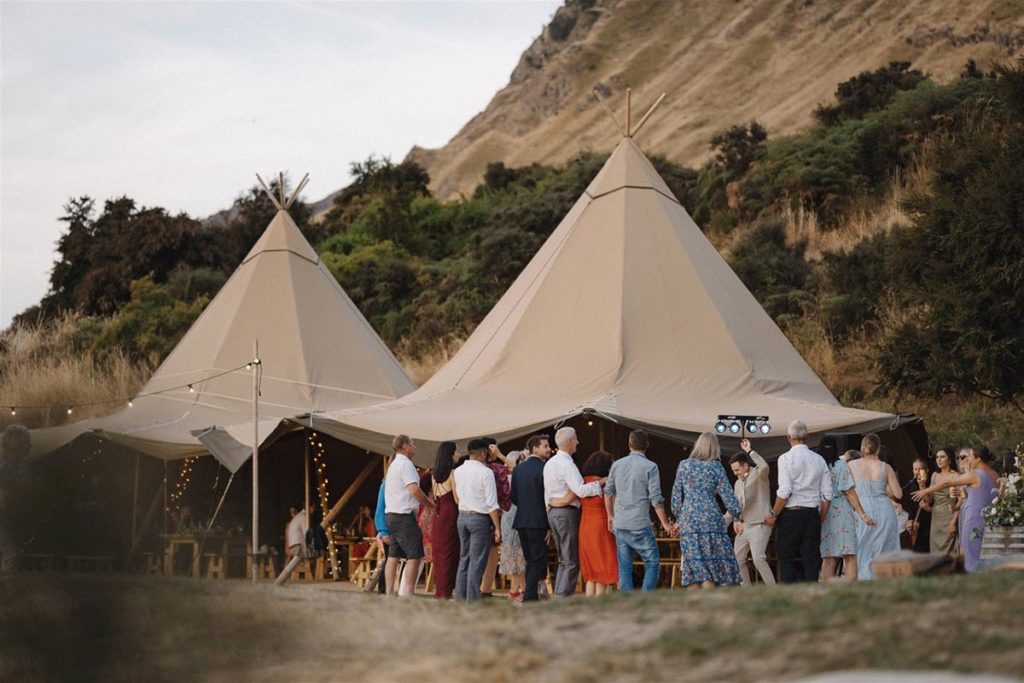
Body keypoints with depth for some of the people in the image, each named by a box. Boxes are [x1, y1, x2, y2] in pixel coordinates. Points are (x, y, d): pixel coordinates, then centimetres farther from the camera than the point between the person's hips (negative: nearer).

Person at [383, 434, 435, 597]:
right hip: (404, 515, -10)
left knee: (394, 555, 9)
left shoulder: (394, 464, 19)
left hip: (391, 514, 10)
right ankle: (409, 593, -13)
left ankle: (390, 592, 8)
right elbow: (414, 489, -18)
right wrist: (431, 504, -8)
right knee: (414, 555, -9)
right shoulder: (405, 463, -11)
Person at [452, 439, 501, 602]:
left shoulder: (458, 471, 7)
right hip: (480, 517, -6)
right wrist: (497, 527, -10)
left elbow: (457, 497, 13)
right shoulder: (485, 472, -12)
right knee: (477, 563, -3)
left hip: (462, 516, 6)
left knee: (463, 559, 13)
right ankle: (472, 600, -5)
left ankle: (460, 598, 15)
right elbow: (492, 504, -13)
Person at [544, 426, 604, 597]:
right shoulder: (566, 464, -15)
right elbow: (580, 490, -24)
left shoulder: (549, 463, 14)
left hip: (552, 512, 9)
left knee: (563, 560, 15)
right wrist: (601, 483, -15)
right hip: (567, 513, -9)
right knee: (572, 562, -6)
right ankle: (563, 599, -10)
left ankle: (558, 597, 13)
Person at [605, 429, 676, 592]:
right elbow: (656, 499, -8)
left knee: (624, 568, 8)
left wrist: (610, 516, 28)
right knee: (652, 564, 3)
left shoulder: (617, 465, 7)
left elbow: (608, 491, 14)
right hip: (640, 525, -5)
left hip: (619, 525, 5)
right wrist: (665, 524, 0)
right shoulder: (650, 467, -6)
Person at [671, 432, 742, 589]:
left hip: (688, 521, 2)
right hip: (711, 519, -2)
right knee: (711, 565, 1)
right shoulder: (716, 467, 2)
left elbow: (676, 497, 10)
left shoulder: (684, 465, 8)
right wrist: (737, 516, 15)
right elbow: (728, 496, 0)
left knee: (693, 568, 1)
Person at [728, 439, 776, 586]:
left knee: (758, 559, -20)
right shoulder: (738, 483, 16)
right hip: (744, 526, 9)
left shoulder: (758, 474, -7)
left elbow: (764, 466, -32)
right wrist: (736, 521, 4)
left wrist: (750, 451, -25)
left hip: (759, 525, -9)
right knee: (737, 559, 8)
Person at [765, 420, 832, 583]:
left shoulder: (786, 458, -7)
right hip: (813, 514, 4)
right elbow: (827, 494, 7)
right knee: (811, 559, 6)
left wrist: (774, 514, -4)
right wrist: (820, 519, 17)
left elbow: (784, 492, -15)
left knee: (785, 557, 5)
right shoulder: (819, 460, 8)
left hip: (791, 514, -4)